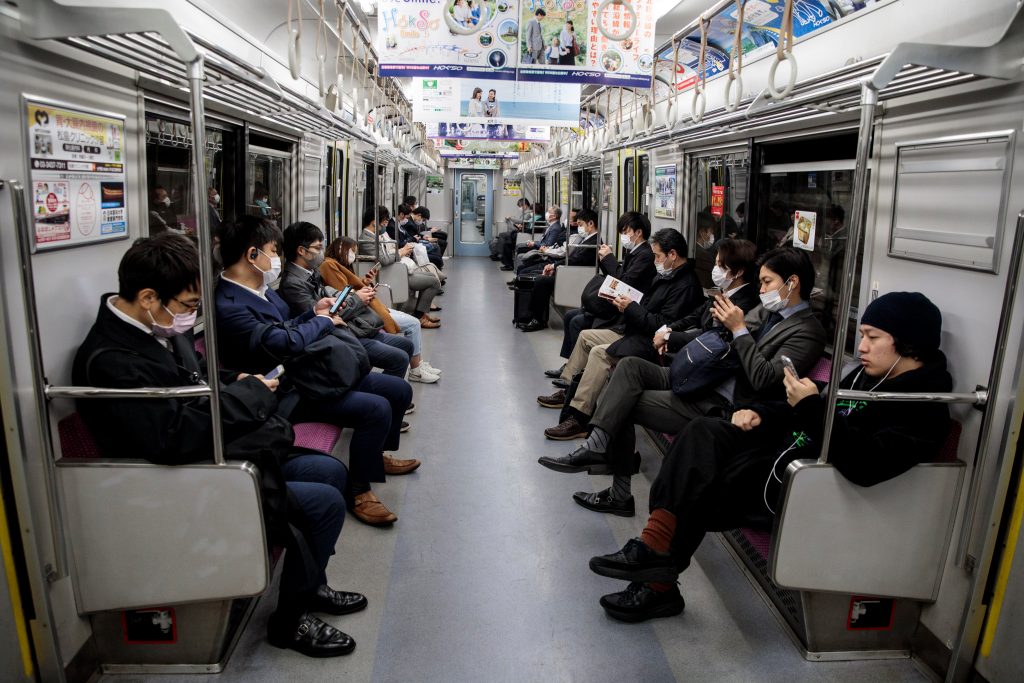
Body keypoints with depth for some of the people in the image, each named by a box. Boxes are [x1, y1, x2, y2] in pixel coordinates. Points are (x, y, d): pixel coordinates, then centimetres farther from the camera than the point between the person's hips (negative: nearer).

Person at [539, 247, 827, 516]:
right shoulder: (767, 310, 14)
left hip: (719, 406, -8)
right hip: (701, 379, 8)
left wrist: (739, 329, -18)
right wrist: (722, 322, 0)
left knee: (623, 404, -12)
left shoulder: (808, 331, -11)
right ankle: (596, 446, -13)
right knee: (631, 365, -11)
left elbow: (763, 378, -22)